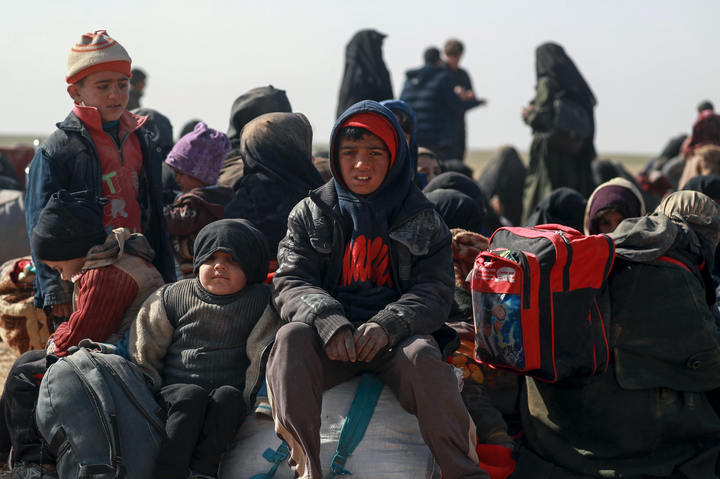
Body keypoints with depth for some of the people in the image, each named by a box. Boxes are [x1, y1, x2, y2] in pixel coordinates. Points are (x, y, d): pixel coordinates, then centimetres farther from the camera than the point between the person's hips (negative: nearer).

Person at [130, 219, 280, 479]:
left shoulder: (260, 303, 6)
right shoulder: (172, 297, 9)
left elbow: (263, 360, 2)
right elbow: (145, 353, 14)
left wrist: (248, 403, -9)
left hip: (227, 408, 0)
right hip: (175, 394, 0)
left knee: (227, 396, -33)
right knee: (191, 395, -33)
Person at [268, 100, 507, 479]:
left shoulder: (422, 220, 10)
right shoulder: (311, 214, 11)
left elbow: (434, 294, 1)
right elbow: (290, 283, 1)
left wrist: (388, 326, -21)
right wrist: (329, 322, -22)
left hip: (396, 337, -1)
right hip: (331, 343, 1)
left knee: (422, 357, -34)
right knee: (292, 337, -32)